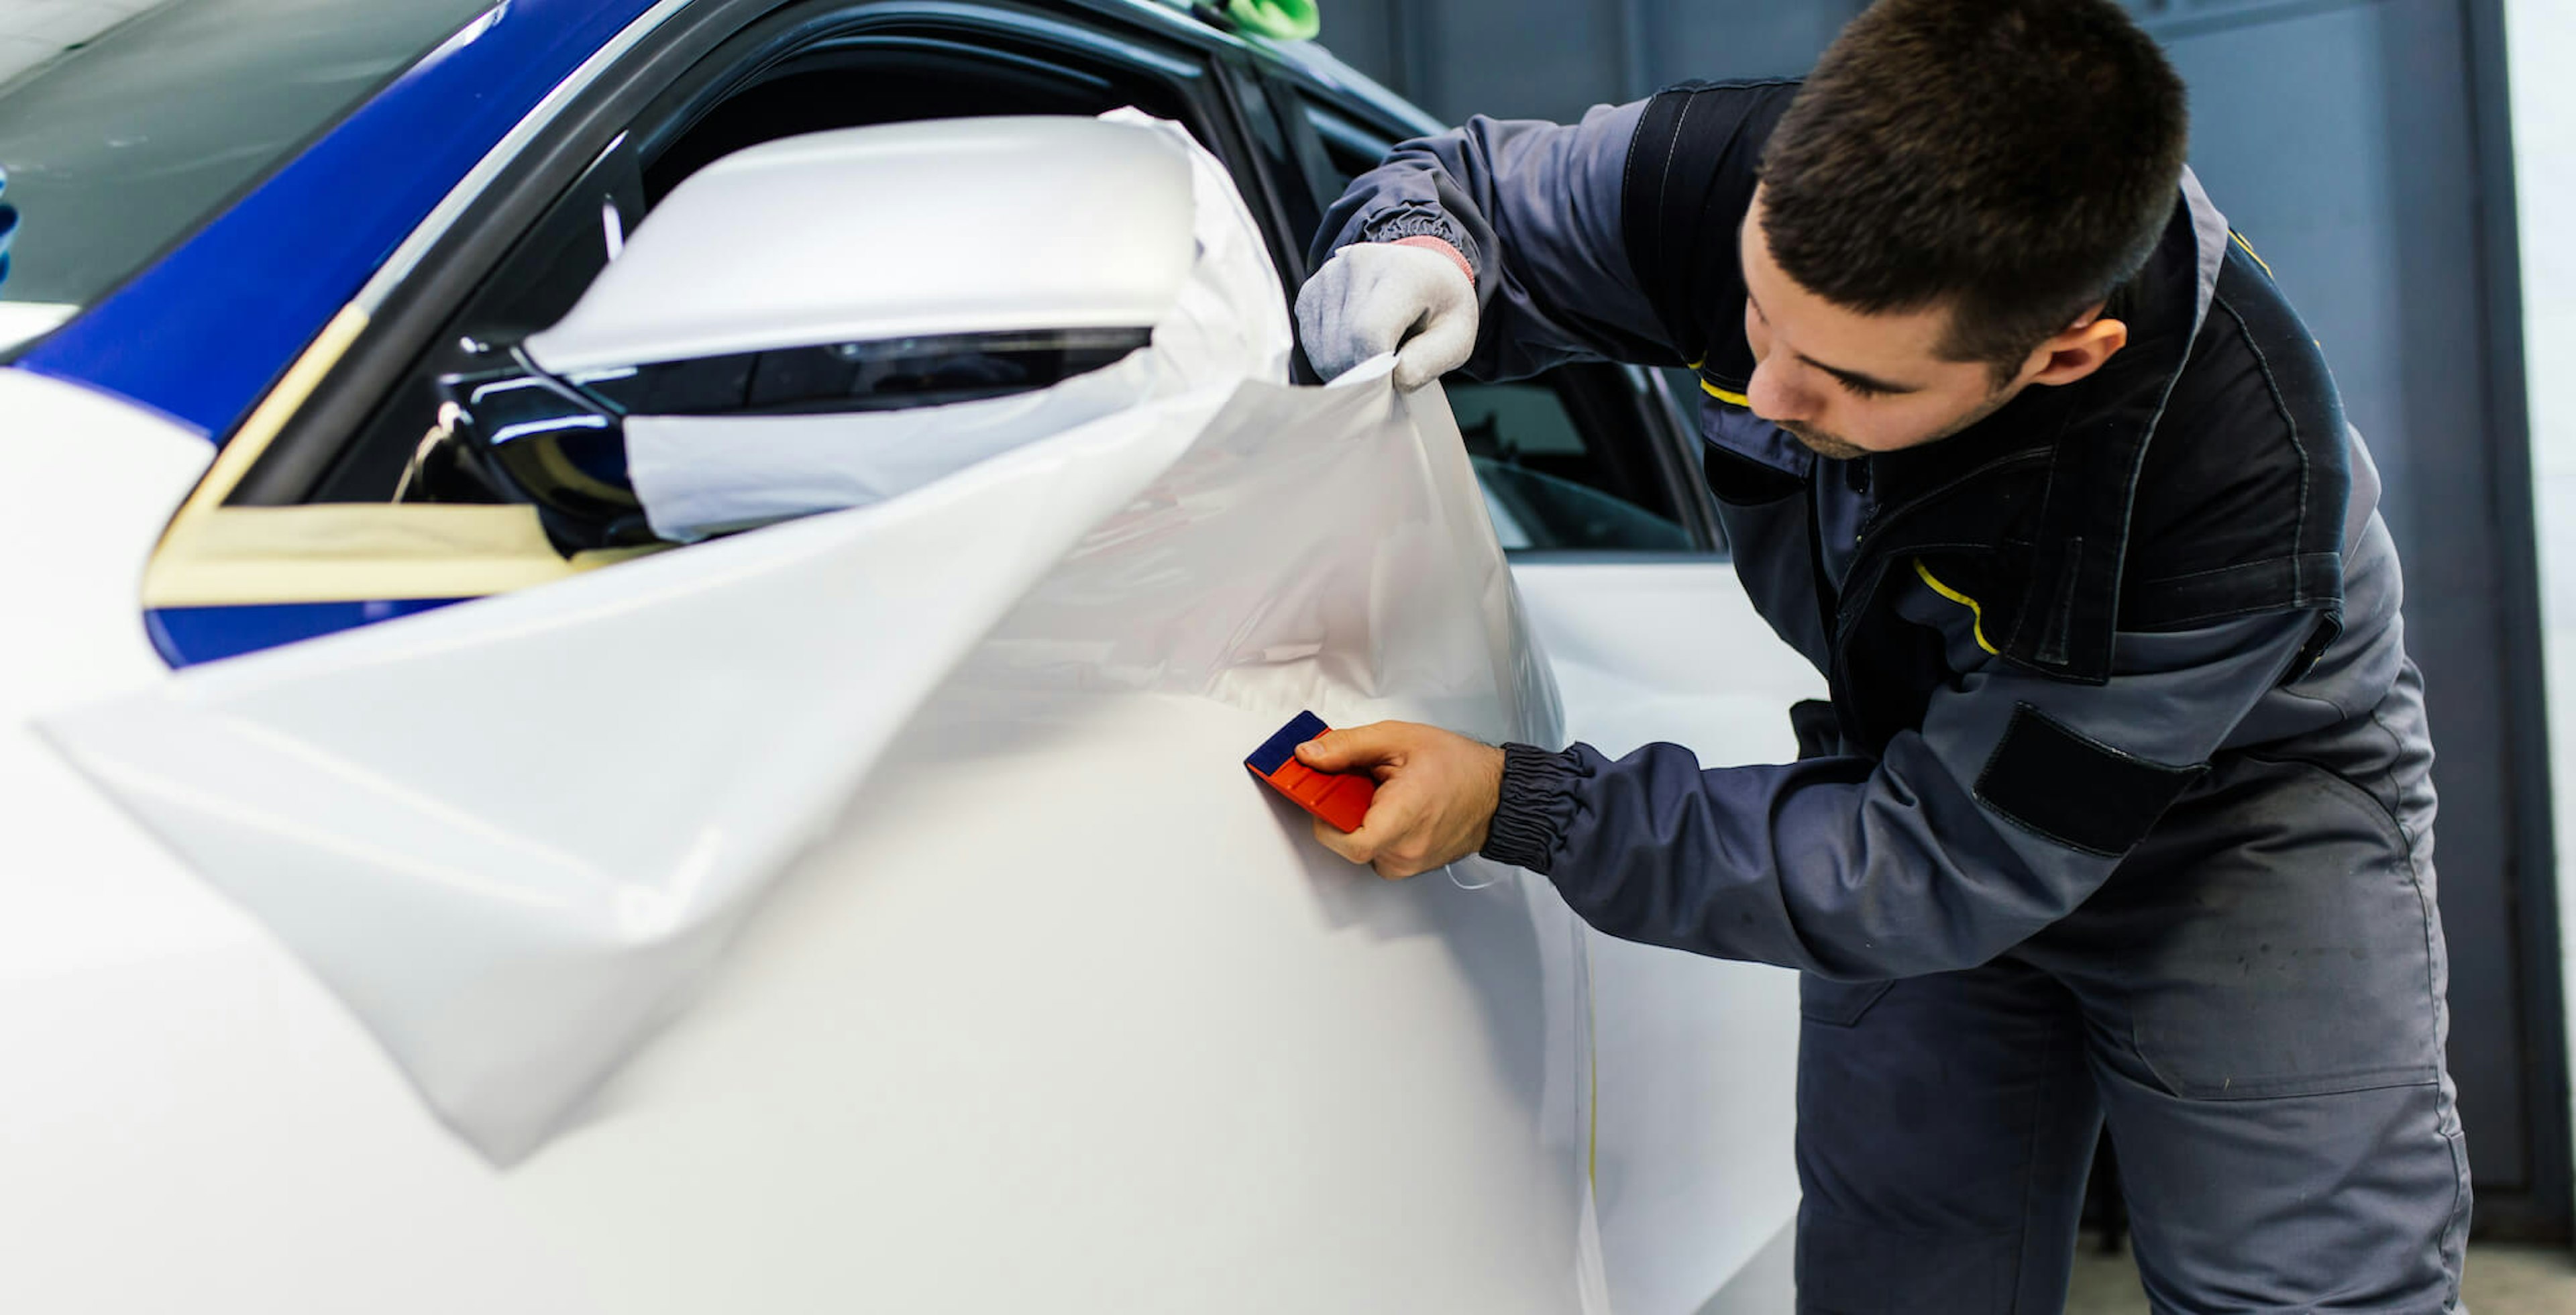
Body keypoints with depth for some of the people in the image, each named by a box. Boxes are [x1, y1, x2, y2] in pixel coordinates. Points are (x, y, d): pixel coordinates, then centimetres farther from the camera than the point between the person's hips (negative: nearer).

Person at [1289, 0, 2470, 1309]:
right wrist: (1413, 258, -33)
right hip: (1910, 768, 3)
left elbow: (1941, 869, -32)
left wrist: (1518, 806, -34)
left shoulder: (2239, 476, -39)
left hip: (2247, 803, -3)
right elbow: (1472, 181, -7)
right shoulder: (1737, 176, -28)